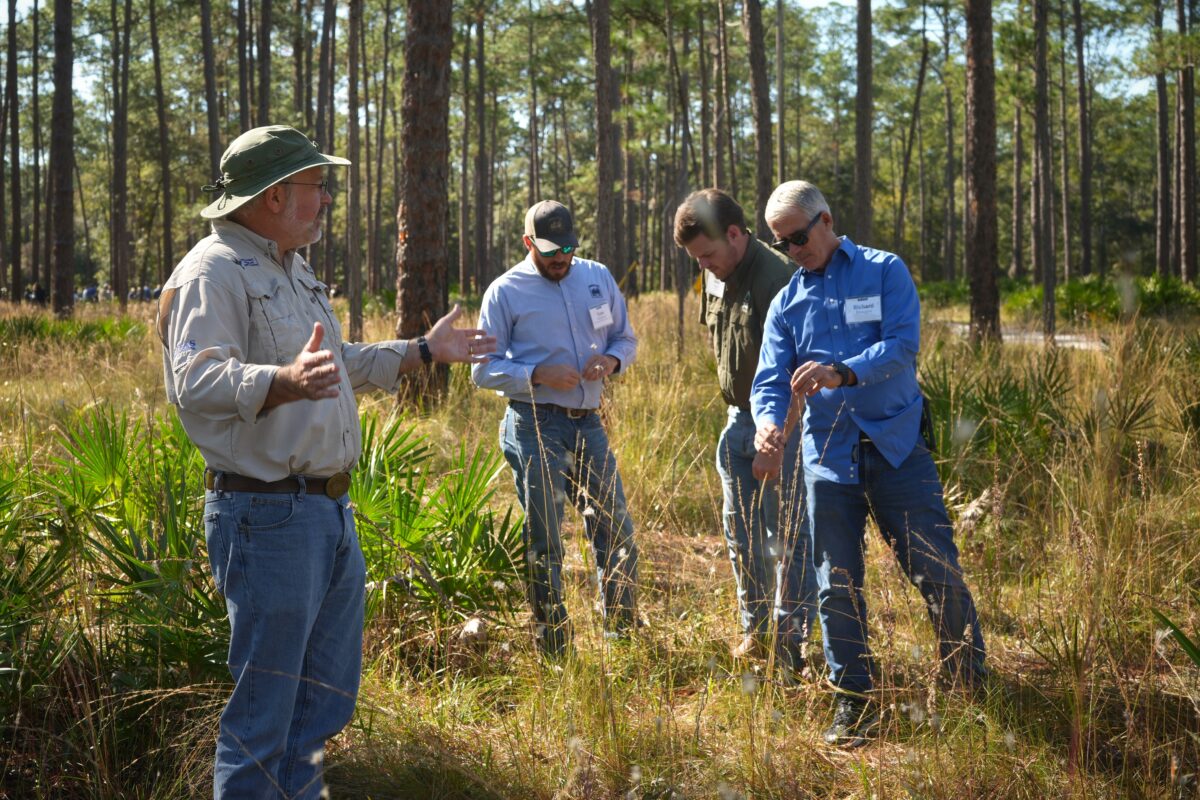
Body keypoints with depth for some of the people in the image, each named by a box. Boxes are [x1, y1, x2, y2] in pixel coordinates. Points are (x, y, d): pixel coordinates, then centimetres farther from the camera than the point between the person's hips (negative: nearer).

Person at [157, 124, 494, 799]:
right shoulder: (214, 273, -14)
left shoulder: (293, 271, 19)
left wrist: (425, 351, 32)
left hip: (332, 513, 10)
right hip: (267, 515, -10)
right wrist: (286, 382, -46)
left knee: (327, 699, 18)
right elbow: (197, 383, -29)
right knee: (263, 713, -3)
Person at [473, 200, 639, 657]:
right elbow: (484, 370, -4)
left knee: (616, 532, 9)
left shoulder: (598, 278, 10)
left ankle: (624, 635, 27)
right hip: (535, 427, -4)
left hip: (588, 424, 4)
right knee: (543, 542, 2)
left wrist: (612, 359, -6)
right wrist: (538, 375, -19)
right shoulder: (505, 292, -4)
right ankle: (554, 650, 12)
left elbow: (626, 339, 18)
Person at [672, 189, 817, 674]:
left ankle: (791, 635, 7)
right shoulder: (716, 277, 6)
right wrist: (738, 410, 15)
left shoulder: (777, 279, -21)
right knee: (740, 531, 13)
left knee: (786, 535, -2)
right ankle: (755, 627, 26)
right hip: (739, 419, 8)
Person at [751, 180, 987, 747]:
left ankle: (973, 688, 14)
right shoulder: (787, 304, 11)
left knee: (938, 574, -4)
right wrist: (769, 421, -20)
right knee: (837, 588, 7)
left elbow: (903, 345, -13)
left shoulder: (884, 272, 1)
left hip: (897, 447, -3)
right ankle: (852, 701, 21)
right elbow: (770, 381, 4)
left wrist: (843, 373, -31)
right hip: (828, 458, 3)